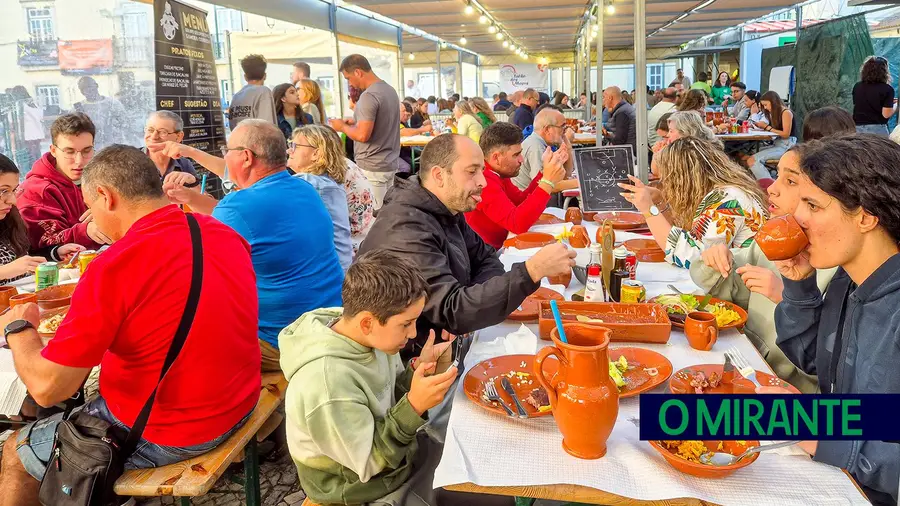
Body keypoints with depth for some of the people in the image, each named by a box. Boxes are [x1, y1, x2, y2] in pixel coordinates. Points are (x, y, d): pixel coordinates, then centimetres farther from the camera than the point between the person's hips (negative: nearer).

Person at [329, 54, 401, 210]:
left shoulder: (369, 96, -18)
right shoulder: (390, 90, 10)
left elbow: (362, 135, -22)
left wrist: (342, 127, -5)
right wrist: (355, 123, 15)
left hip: (372, 167, -9)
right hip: (390, 163, 9)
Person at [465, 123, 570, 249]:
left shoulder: (497, 172, 5)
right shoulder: (483, 181, -25)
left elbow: (522, 201, 13)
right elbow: (518, 224, -32)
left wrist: (545, 171, 4)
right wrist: (548, 182, -30)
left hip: (501, 246, 9)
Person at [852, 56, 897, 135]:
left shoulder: (857, 86, 4)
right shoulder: (887, 89, -9)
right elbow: (886, 114, -13)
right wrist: (895, 104, 8)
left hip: (857, 128, 5)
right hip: (877, 129, -4)